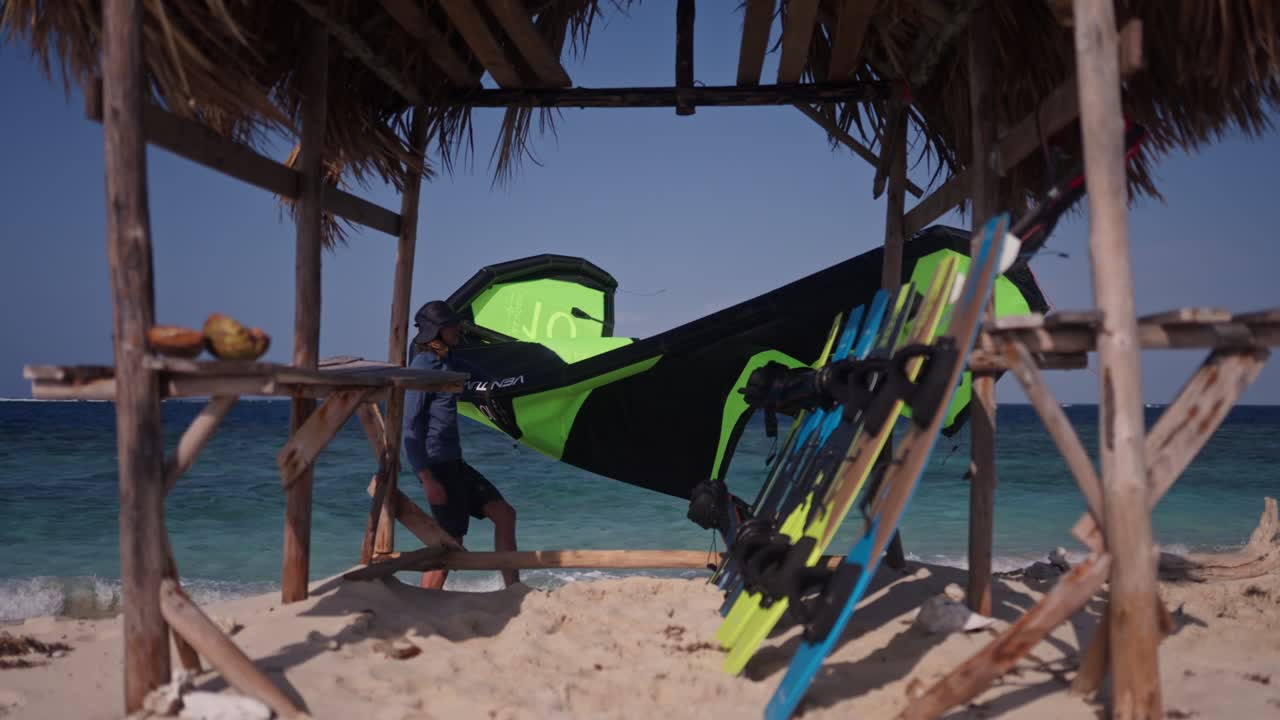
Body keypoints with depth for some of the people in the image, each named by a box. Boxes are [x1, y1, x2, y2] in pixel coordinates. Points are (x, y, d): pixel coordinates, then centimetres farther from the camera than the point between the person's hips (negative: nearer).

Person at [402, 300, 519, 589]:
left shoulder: (443, 361, 14)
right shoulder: (423, 367, -14)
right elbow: (410, 427, -18)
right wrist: (428, 480, -22)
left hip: (454, 462, 10)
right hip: (436, 465, -10)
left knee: (504, 514, 9)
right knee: (450, 542, -7)